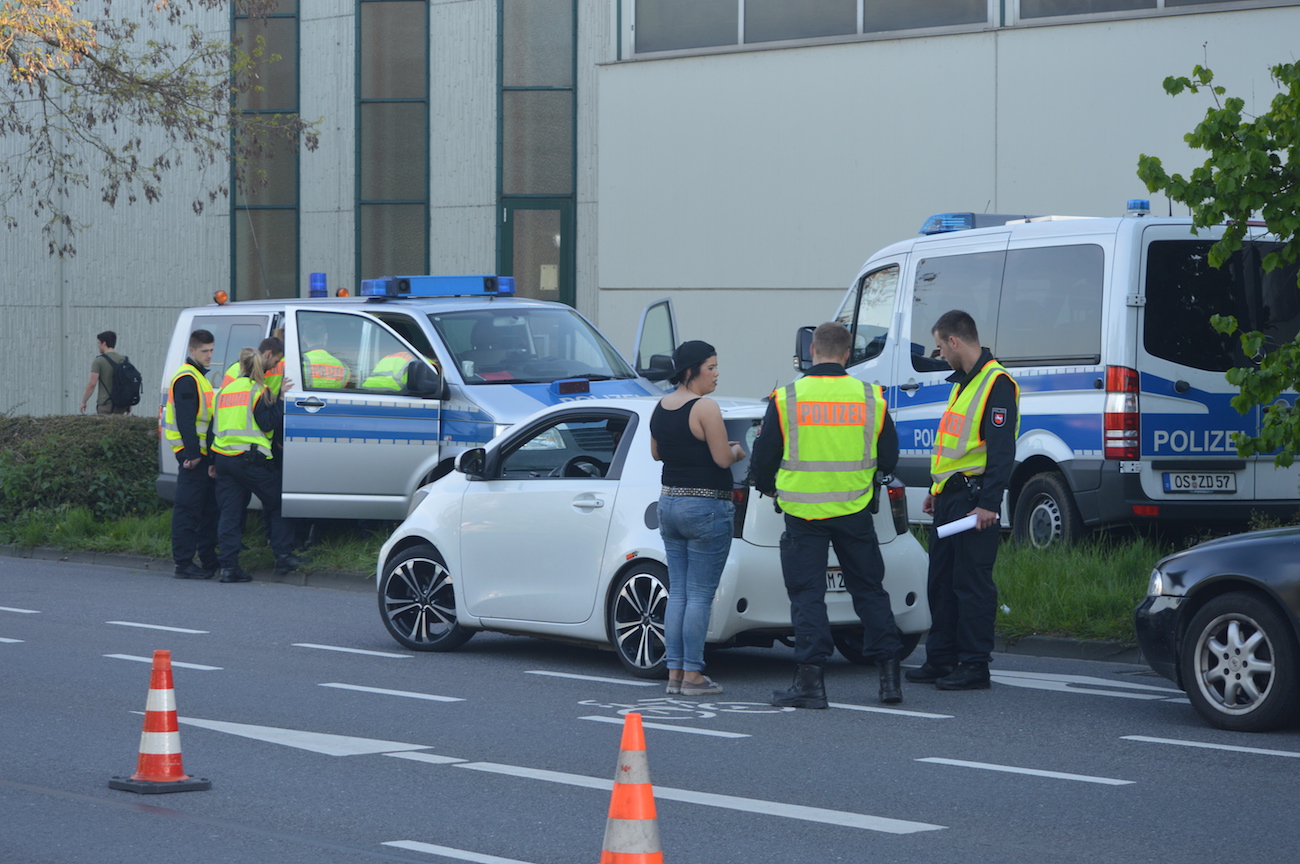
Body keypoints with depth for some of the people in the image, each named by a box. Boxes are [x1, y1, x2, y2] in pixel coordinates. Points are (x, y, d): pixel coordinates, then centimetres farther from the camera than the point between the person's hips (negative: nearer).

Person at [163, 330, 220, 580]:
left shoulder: (198, 377, 21)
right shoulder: (186, 379, -12)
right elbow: (185, 420, -18)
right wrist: (192, 453, -23)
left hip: (201, 453, 10)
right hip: (192, 454, -10)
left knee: (207, 508, 14)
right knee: (188, 509, -8)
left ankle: (209, 560, 20)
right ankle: (184, 563, -7)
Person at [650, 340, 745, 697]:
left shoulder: (661, 407, 8)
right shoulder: (705, 408, -16)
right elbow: (722, 459, -17)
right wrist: (736, 451, 4)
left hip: (668, 503, 8)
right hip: (705, 507, -8)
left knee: (677, 592, 11)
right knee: (700, 596, -3)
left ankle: (674, 672, 11)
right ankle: (692, 675, -2)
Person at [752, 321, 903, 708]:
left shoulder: (786, 400, -6)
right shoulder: (870, 398, -1)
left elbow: (763, 459, 0)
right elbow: (889, 458, 8)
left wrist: (769, 488, 22)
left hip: (803, 512, -2)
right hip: (854, 511, 2)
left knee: (807, 593, 3)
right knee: (869, 590, 12)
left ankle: (810, 679, -4)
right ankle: (889, 675, 11)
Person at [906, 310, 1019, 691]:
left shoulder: (997, 383, -13)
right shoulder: (962, 382, 19)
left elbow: (1002, 448, -19)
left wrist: (989, 503, -23)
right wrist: (935, 491, 25)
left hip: (973, 500, -10)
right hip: (948, 498, 10)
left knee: (972, 584, -6)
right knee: (941, 583, 12)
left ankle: (975, 666, -3)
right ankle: (941, 661, 18)